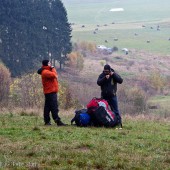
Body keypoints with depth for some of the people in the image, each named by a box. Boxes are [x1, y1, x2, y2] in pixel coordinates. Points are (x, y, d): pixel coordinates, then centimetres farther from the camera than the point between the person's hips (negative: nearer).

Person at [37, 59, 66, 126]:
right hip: (50, 92, -11)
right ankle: (57, 121, -19)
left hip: (48, 92, 11)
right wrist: (52, 68, -7)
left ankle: (47, 121, 13)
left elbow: (55, 75, 21)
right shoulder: (45, 72, -13)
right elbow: (54, 75, -26)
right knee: (54, 107, -14)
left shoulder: (47, 71, 20)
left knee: (48, 107, 10)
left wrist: (53, 69, 6)